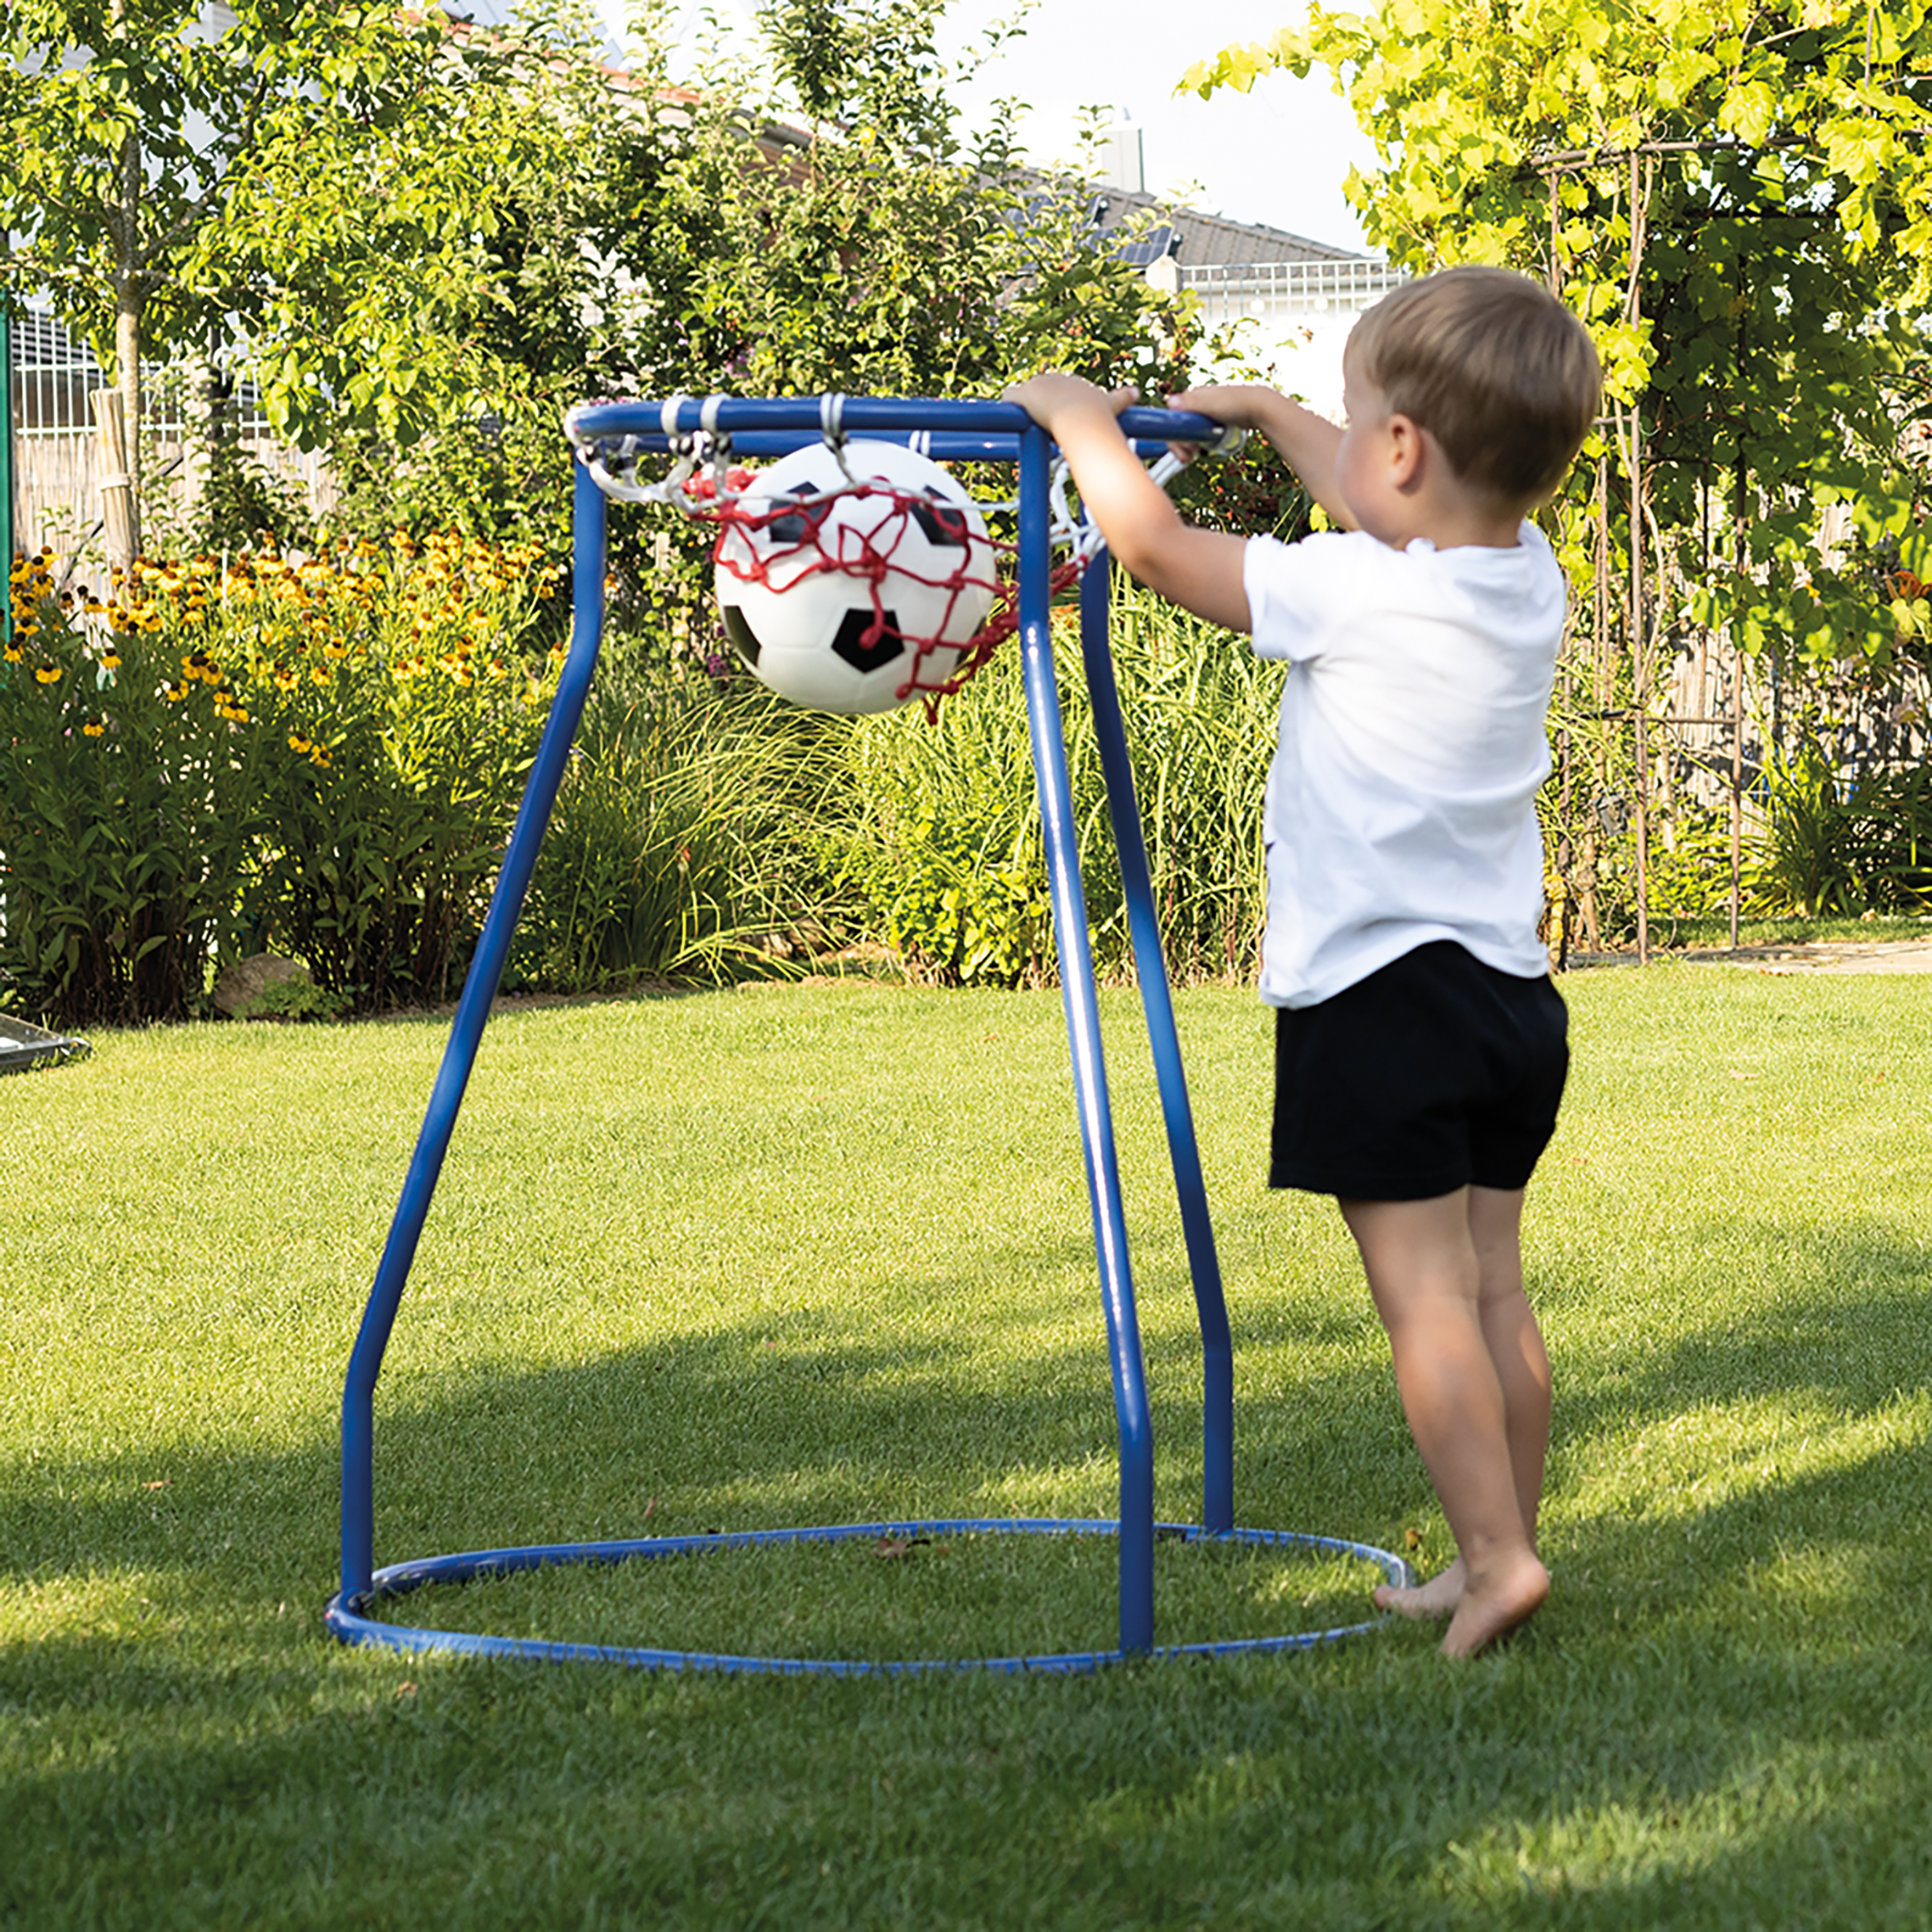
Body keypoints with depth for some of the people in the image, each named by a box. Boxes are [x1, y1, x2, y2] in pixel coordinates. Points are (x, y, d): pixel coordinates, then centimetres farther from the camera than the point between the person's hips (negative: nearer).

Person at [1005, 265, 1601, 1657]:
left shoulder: (1352, 594, -17)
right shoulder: (1527, 575, 5)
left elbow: (1155, 545, -7)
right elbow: (1400, 510, 27)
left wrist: (1082, 419, 10)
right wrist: (1265, 415, 38)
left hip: (1382, 990, -8)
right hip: (1509, 988, 8)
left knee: (1424, 1287, -7)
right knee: (1491, 1280, 11)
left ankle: (1496, 1554, -12)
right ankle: (1500, 1552, 15)